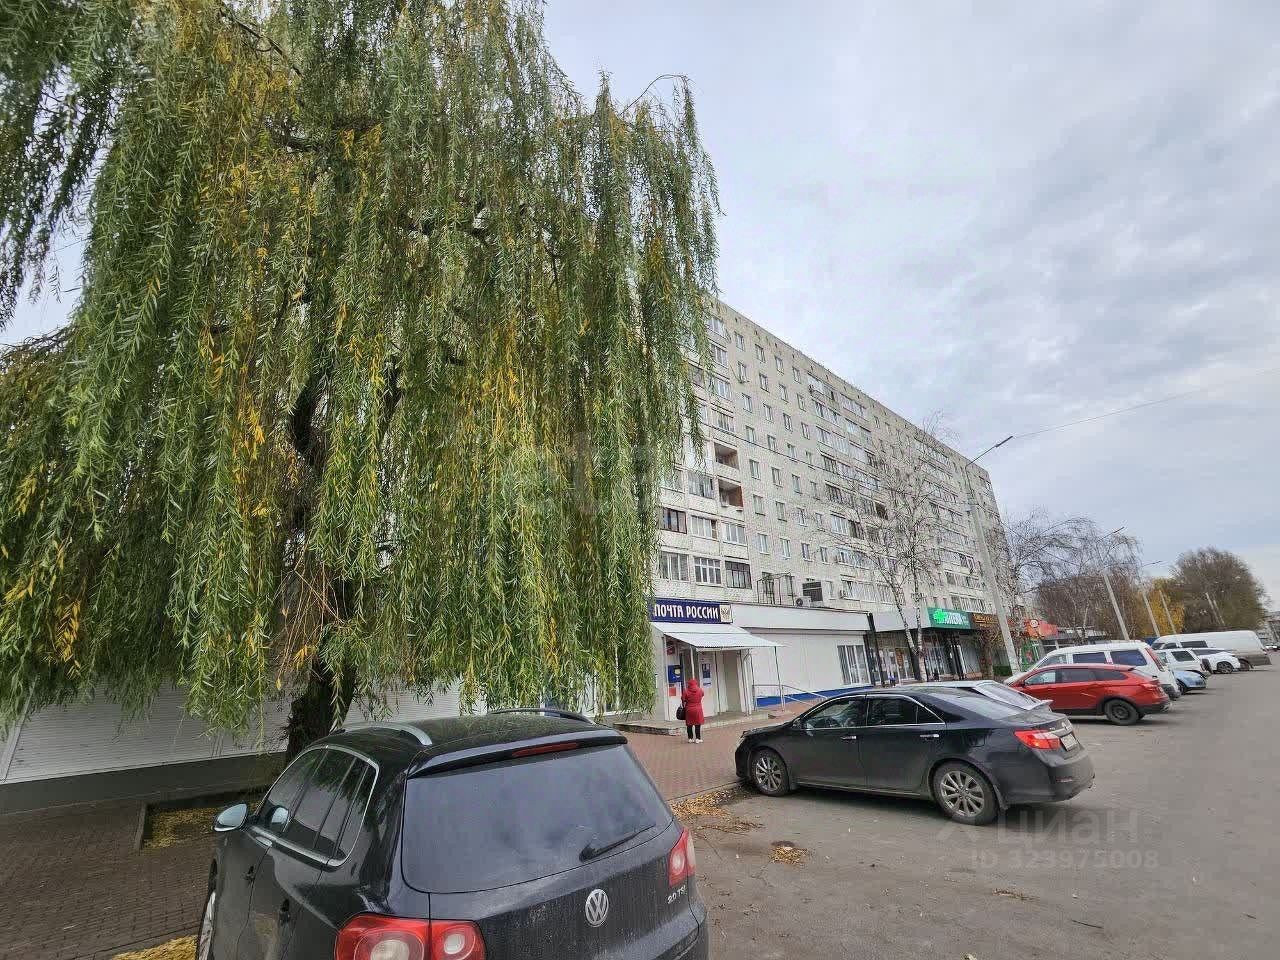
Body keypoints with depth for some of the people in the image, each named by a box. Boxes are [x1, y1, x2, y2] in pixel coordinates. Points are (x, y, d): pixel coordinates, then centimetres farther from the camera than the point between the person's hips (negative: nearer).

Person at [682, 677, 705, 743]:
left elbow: (683, 699, -7)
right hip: (698, 709, 0)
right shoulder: (700, 690, -6)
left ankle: (690, 738, 15)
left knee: (689, 724, 10)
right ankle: (697, 738, 8)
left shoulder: (686, 691, -12)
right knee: (697, 724, 7)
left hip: (689, 710, 0)